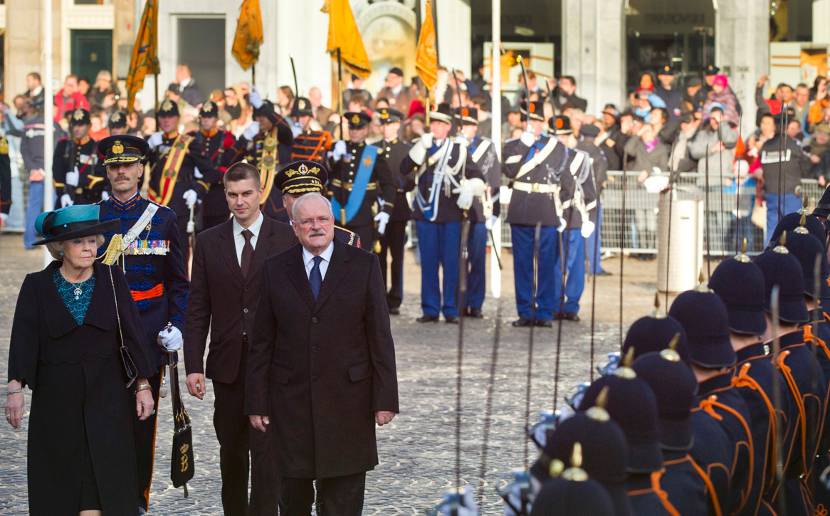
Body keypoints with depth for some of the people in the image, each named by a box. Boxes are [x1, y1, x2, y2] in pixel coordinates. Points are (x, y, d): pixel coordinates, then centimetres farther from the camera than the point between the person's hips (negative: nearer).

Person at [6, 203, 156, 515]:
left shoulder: (112, 280, 2)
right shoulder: (37, 286, 0)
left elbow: (132, 333, 2)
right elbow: (23, 338, -7)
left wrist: (143, 385, -1)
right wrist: (15, 388, -17)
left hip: (106, 395, 0)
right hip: (56, 396, 0)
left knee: (103, 485, -5)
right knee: (57, 481, 4)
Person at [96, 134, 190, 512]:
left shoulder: (163, 219, 5)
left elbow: (178, 282, 7)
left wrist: (176, 326, -5)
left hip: (148, 337, 0)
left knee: (143, 421, 5)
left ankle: (138, 500, 14)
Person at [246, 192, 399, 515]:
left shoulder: (363, 266, 2)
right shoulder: (275, 270, 5)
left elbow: (380, 336, 0)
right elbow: (261, 343, 6)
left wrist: (385, 398, -4)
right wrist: (256, 403, 2)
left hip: (347, 402, -1)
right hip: (291, 401, 1)